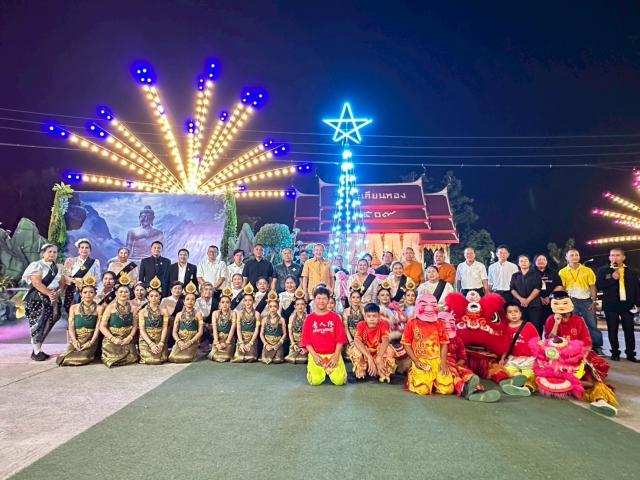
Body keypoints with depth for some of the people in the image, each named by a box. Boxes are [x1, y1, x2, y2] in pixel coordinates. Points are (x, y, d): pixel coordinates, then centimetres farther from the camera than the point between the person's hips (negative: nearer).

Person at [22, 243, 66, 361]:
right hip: (37, 299, -5)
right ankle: (36, 351, 0)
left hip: (54, 299, 5)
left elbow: (62, 285, 7)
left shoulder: (59, 268, 14)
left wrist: (56, 294, -13)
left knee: (47, 324, 4)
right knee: (38, 324, -7)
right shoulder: (36, 265, -2)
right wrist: (49, 294, -21)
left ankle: (37, 349, 15)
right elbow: (37, 283, -14)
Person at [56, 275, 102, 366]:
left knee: (83, 358, -27)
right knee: (61, 359, -17)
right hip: (76, 340, 3)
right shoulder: (74, 307, 8)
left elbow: (98, 327, -3)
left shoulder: (98, 309, 1)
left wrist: (91, 342, -16)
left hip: (90, 340, -3)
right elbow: (71, 326, 2)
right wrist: (75, 341, -12)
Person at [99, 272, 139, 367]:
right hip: (111, 340, -2)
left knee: (131, 358, -17)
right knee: (113, 360, -18)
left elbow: (135, 325, 5)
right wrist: (113, 339, -14)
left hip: (127, 340, 2)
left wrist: (130, 337, -11)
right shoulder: (110, 307, -3)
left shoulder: (132, 308, 4)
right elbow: (102, 326, -5)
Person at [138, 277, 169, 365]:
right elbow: (142, 330, -4)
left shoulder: (164, 311, 6)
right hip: (146, 340, -1)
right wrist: (151, 344, -16)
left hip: (160, 340, 1)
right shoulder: (142, 312, 2)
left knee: (161, 359, -18)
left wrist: (161, 343, -14)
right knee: (150, 360, -21)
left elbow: (165, 328, 0)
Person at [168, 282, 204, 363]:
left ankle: (193, 353, 5)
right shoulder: (179, 314, 12)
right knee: (172, 358, -22)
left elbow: (200, 332, -1)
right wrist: (179, 341, -12)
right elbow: (174, 332, 8)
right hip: (180, 341, 3)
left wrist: (190, 342, -13)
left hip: (192, 342, -2)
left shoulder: (197, 314, 4)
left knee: (186, 358, -27)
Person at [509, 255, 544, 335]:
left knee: (535, 326, -6)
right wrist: (521, 299, -10)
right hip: (519, 304, 2)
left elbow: (537, 288, -3)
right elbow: (512, 289, 7)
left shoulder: (535, 274, 8)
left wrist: (527, 300, -11)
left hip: (534, 304, -2)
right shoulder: (515, 276, 15)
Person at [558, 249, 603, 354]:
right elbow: (562, 288, 4)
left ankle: (597, 347, 9)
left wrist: (593, 302, -3)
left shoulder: (588, 270, 5)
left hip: (586, 300, 0)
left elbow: (592, 287, 4)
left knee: (592, 324, 0)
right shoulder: (562, 272, 4)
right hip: (571, 301, 0)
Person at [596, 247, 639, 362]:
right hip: (611, 305, -1)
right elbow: (598, 285, -7)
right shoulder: (603, 270, 3)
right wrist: (612, 279, -16)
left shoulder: (631, 272, 8)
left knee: (629, 330, 3)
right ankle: (615, 353, 15)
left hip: (627, 304, 1)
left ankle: (630, 354, 14)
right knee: (612, 330, 5)